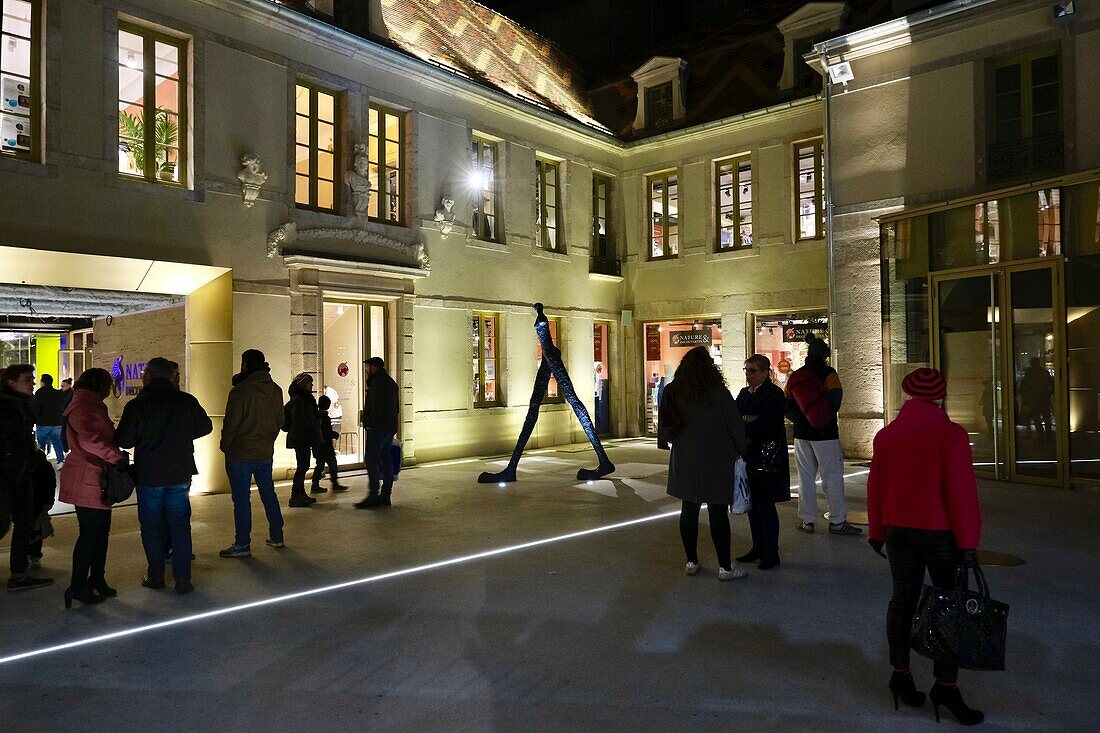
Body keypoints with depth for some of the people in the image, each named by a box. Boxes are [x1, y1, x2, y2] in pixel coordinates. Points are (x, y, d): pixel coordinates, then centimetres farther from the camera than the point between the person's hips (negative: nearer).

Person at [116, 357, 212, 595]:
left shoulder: (136, 405, -12)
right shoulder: (187, 401, -4)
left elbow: (124, 441, -10)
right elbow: (205, 427, 7)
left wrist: (144, 438, 10)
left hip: (148, 477, -2)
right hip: (180, 475, 2)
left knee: (152, 527, 12)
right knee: (180, 526, 7)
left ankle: (156, 577, 19)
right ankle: (183, 579, 6)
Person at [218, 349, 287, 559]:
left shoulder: (240, 391, -15)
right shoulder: (276, 391, 3)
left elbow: (231, 424, -12)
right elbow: (280, 421, 9)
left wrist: (225, 447, 2)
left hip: (240, 454, -6)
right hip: (265, 453, 6)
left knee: (241, 499, 1)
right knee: (268, 494, 16)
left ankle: (242, 544, 7)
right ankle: (277, 536, 24)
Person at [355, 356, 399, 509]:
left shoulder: (378, 382, -11)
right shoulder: (391, 382, 20)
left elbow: (377, 406, -19)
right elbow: (396, 407, 22)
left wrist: (369, 423, -12)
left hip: (378, 428, -10)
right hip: (390, 427, 10)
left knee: (370, 459, -9)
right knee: (386, 460, 9)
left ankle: (373, 495, -13)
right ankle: (385, 495, 11)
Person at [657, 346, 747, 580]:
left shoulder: (672, 392, 0)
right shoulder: (719, 392, -10)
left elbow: (665, 426, 7)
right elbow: (736, 425, -6)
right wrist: (739, 450, 10)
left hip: (684, 460, 4)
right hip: (716, 461, -3)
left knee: (689, 510, 12)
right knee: (718, 513, 2)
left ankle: (691, 562, 20)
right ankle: (725, 567, 8)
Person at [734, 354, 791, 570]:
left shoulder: (773, 394, -9)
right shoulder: (744, 393, 14)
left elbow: (765, 423, -19)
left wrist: (742, 422, -11)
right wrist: (747, 419, -12)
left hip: (767, 457, -7)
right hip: (748, 455, 7)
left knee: (765, 505, -3)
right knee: (752, 504, 11)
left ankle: (771, 553, 8)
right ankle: (758, 548, 23)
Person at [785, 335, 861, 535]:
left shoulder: (795, 377, 8)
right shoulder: (828, 373, -7)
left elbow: (787, 407, 7)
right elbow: (835, 401, -16)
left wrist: (800, 420, 3)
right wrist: (824, 421, -4)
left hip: (801, 435, 5)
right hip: (825, 434, -5)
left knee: (805, 478, 9)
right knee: (833, 477, 2)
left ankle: (807, 521, 12)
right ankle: (837, 521, 5)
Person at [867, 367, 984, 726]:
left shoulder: (886, 435, 3)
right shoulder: (951, 434, -11)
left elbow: (876, 487, 7)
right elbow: (962, 490, -13)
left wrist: (877, 531, 16)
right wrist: (968, 541, -8)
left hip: (898, 531, 4)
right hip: (941, 533, -4)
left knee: (903, 599, 13)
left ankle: (901, 672, 19)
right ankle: (946, 684, 5)